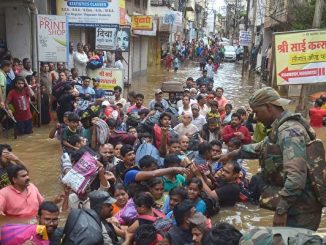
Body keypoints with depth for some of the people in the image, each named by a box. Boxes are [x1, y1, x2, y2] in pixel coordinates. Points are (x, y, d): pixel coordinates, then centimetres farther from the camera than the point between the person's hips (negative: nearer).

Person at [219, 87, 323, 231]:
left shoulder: (290, 130, -21)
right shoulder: (280, 128, 12)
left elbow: (296, 177, -30)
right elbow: (259, 148, 31)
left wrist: (281, 210, -27)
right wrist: (233, 154, 34)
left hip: (300, 210, -10)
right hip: (294, 206, 10)